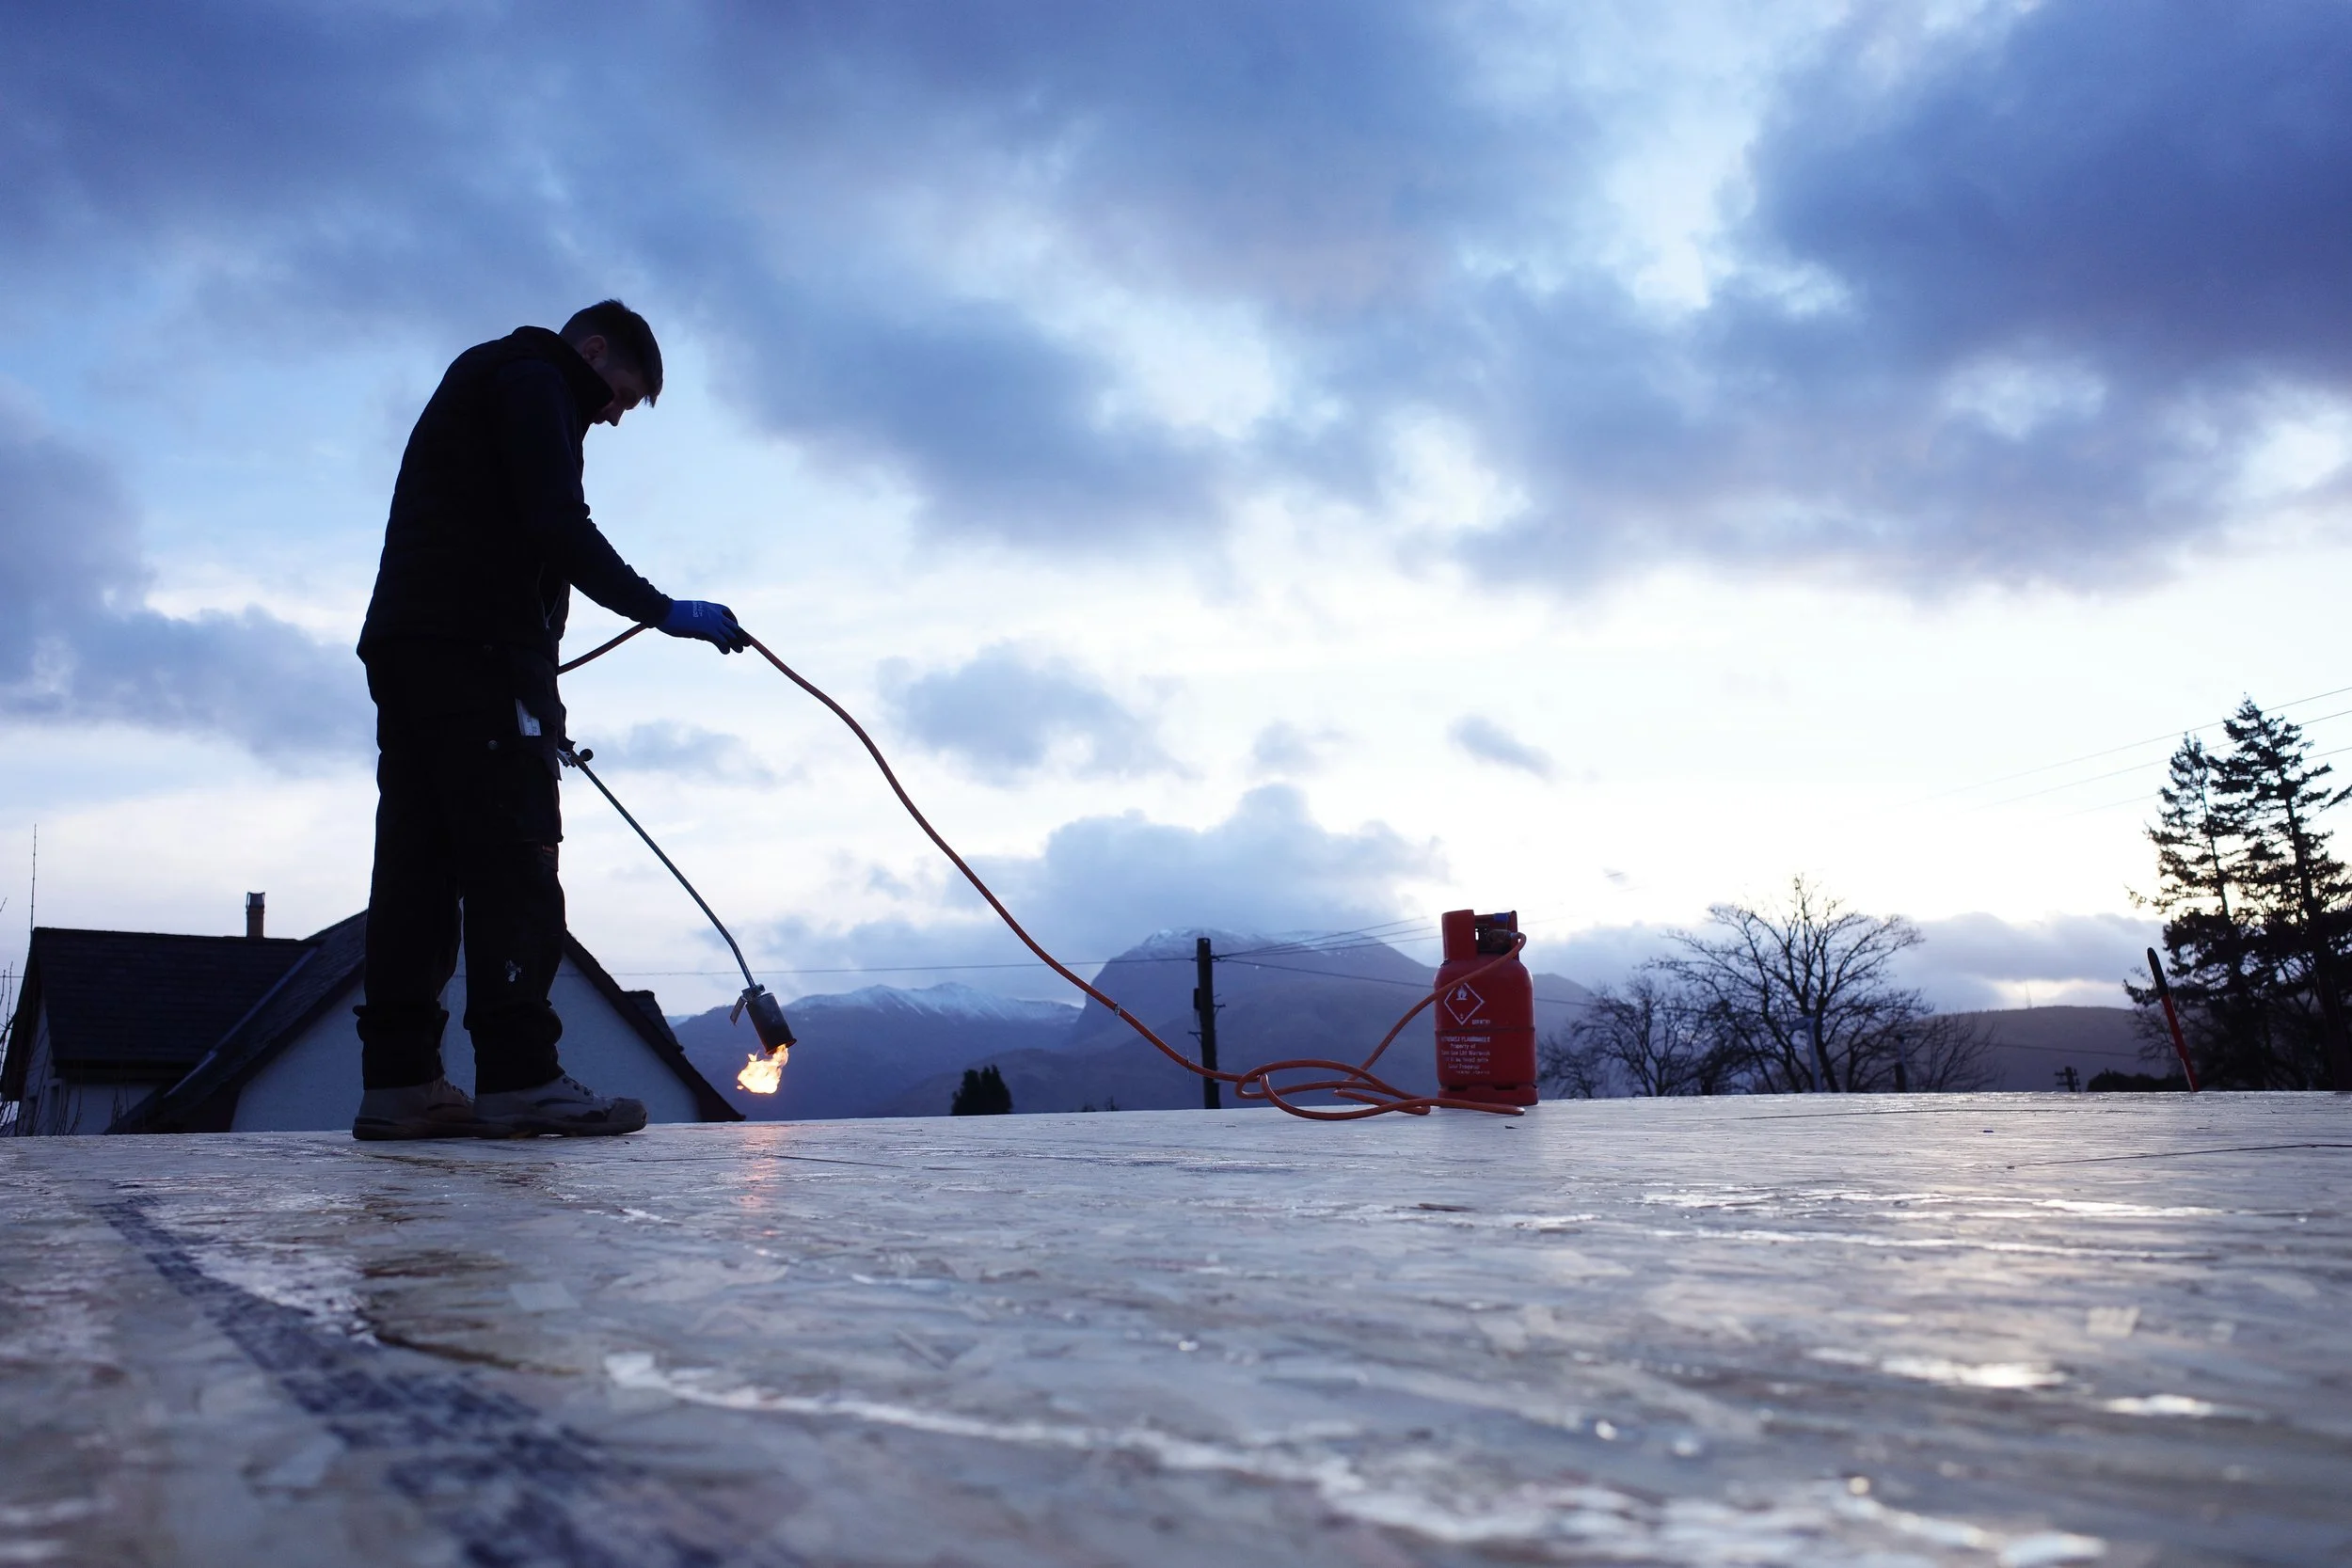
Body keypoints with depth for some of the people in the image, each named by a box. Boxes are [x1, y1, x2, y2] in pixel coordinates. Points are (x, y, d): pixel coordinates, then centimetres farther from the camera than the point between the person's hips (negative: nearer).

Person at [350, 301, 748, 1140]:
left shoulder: (480, 384, 33)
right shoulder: (534, 380, 2)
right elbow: (557, 526, -14)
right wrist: (660, 609, -12)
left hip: (406, 645, 10)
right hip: (478, 646, -10)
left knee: (419, 861, 5)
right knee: (513, 858, -13)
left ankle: (397, 1079, 4)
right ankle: (518, 1079, -16)